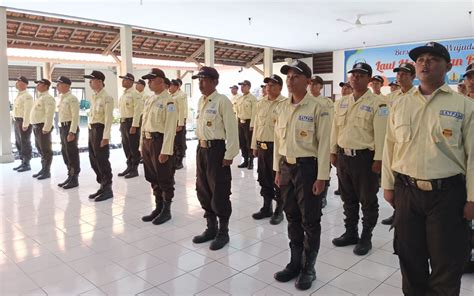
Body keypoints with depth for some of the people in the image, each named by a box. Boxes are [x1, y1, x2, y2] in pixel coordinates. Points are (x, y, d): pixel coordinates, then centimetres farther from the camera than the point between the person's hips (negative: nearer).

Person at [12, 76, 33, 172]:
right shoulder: (18, 95, 17)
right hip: (17, 121, 10)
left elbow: (27, 111, -19)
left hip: (24, 122, -10)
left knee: (25, 143, -4)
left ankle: (27, 164, 3)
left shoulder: (27, 96, -13)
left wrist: (25, 124, -23)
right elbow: (16, 109, 19)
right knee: (18, 143, 13)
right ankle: (23, 162, 22)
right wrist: (17, 122, 14)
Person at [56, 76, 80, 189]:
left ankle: (74, 179, 7)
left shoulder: (72, 99, -15)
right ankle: (70, 176, 25)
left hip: (70, 127, -9)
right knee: (65, 153, 14)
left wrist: (72, 132, -24)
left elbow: (75, 117, -20)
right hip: (62, 127, 9)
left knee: (72, 154, -2)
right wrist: (61, 129, 18)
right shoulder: (61, 98, 13)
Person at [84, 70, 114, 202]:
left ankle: (108, 189, 7)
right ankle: (102, 186, 24)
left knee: (102, 161, -3)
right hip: (91, 130, 9)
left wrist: (105, 136, -21)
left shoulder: (106, 98, -12)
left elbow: (108, 118, -17)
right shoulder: (93, 97, 14)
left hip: (100, 130, -9)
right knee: (93, 161, 12)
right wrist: (91, 131, 15)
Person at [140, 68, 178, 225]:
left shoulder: (168, 102, -13)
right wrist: (142, 144, 15)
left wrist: (165, 151, -21)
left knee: (165, 179, 3)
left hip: (160, 141, -8)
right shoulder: (149, 100, 13)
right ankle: (158, 207, 29)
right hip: (147, 141, 8)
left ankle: (166, 210, 17)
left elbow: (170, 128, -18)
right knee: (153, 178, 15)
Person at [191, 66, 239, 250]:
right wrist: (200, 147, 15)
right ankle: (211, 228, 32)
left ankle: (223, 232, 19)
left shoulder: (222, 101, -13)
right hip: (201, 149, 8)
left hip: (216, 149, -8)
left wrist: (229, 155, -17)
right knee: (203, 191, 15)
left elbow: (231, 129, -15)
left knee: (219, 193, 2)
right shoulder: (200, 101, 11)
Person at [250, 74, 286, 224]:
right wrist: (254, 146, 15)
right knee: (264, 179, 16)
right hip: (262, 146, 7)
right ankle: (266, 208, 32)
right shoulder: (260, 103, 11)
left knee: (278, 180, 4)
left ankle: (279, 211, 20)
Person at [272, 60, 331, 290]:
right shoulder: (282, 108, 7)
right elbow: (278, 140, 11)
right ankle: (295, 263, 31)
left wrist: (321, 177, -13)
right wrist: (278, 170, 10)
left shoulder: (317, 108, -10)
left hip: (307, 166, -5)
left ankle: (308, 268, 23)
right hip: (286, 166, 6)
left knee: (310, 220, 6)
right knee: (292, 217, 15)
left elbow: (323, 144, -11)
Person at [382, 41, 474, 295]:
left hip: (447, 193, -2)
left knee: (446, 262, 10)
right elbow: (390, 148, 7)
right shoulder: (400, 105, 6)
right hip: (406, 191, 3)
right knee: (410, 258, 16)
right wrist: (388, 185, 7)